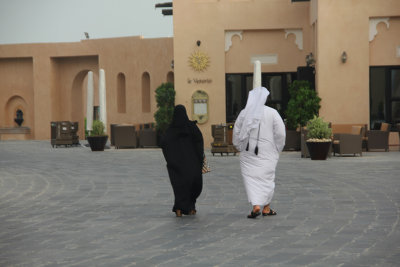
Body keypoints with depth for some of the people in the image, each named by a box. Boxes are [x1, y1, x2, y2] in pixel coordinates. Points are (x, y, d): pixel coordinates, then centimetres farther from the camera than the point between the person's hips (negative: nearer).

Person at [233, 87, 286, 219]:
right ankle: (266, 208, 17)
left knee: (251, 178, 2)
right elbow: (280, 133, -5)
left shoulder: (244, 113, 0)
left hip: (248, 152, 1)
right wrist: (277, 149, 8)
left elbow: (236, 133, 5)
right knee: (267, 178, 11)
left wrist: (241, 148, 18)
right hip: (267, 153, -1)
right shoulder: (272, 113, -5)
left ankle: (256, 206, -15)